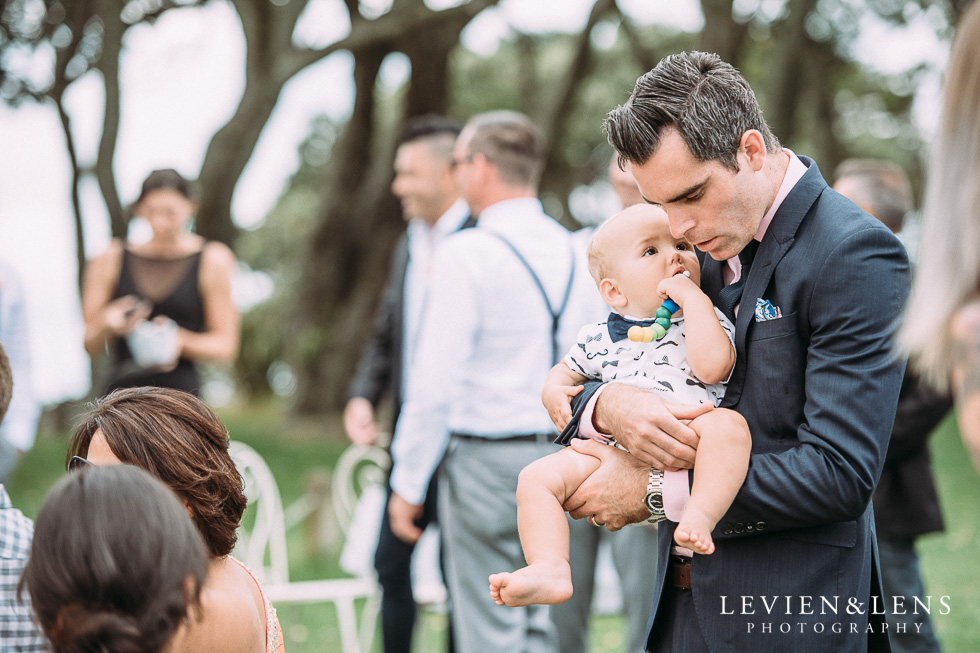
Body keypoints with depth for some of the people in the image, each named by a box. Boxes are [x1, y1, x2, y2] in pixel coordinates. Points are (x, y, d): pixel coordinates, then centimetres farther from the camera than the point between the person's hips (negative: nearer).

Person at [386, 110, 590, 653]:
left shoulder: (468, 253, -13)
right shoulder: (567, 249, 7)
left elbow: (436, 381, -14)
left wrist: (408, 482, -7)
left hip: (487, 459, -7)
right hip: (555, 454, 7)